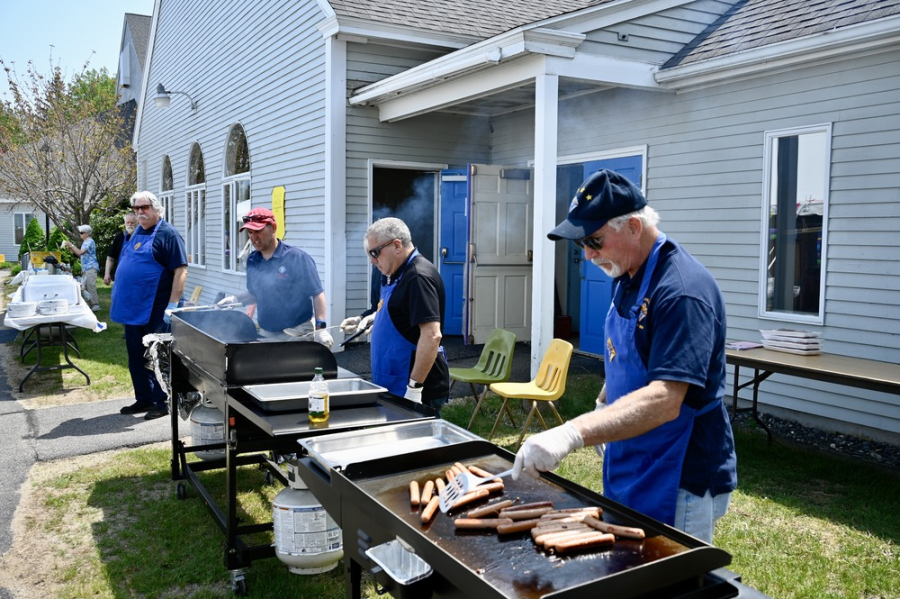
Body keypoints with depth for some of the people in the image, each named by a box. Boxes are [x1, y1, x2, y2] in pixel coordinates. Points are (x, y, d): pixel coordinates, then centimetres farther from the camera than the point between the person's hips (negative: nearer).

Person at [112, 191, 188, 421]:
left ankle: (163, 402, 10)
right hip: (132, 309, 8)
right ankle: (143, 399, 25)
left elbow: (181, 271, -16)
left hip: (155, 311, -8)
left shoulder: (168, 234, -10)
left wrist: (172, 305, -21)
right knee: (136, 357, 13)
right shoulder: (137, 233, 14)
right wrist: (120, 301, 19)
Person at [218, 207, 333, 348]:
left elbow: (317, 294, -11)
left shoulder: (297, 258, -13)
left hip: (296, 336, -6)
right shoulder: (252, 260, 5)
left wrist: (321, 328, -18)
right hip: (265, 335, 6)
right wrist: (234, 299, 2)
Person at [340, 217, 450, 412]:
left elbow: (431, 335, -27)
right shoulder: (398, 273, 11)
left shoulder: (418, 277, -20)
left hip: (414, 391, -10)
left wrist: (414, 387, -27)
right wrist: (366, 322, 11)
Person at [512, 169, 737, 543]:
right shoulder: (628, 277, 5)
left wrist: (573, 434, -44)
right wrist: (604, 404, 17)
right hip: (629, 472, 9)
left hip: (679, 485, -9)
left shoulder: (682, 291, -25)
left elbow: (664, 402, -35)